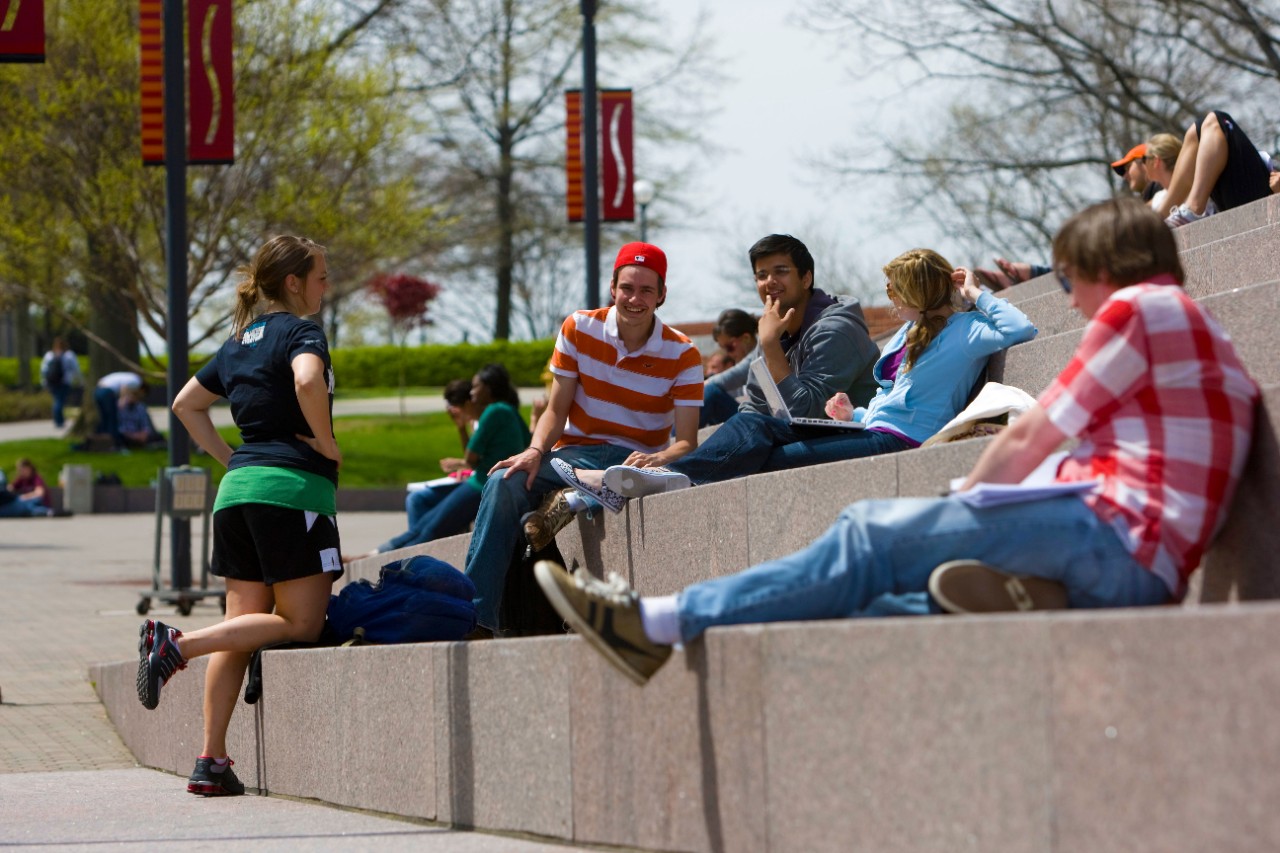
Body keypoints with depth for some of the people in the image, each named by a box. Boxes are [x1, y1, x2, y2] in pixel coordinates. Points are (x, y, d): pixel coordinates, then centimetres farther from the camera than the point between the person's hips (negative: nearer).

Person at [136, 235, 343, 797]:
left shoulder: (240, 340, 20)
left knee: (243, 626, 8)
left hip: (239, 487, 8)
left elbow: (186, 404, 26)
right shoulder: (300, 331, -4)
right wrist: (327, 444, -13)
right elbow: (308, 380, -26)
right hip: (293, 486, -8)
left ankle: (211, 761, 2)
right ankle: (176, 644, -18)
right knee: (301, 624, -4)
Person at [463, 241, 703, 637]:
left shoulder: (682, 354, -3)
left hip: (638, 460, -1)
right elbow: (556, 412, 4)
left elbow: (686, 442, -9)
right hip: (577, 452, 1)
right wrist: (535, 451, -18)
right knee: (504, 483, -28)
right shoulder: (579, 329, 3)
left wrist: (658, 459, -33)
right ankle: (476, 617, -34)